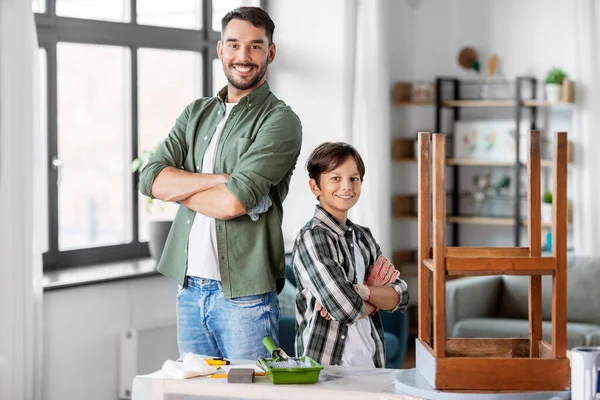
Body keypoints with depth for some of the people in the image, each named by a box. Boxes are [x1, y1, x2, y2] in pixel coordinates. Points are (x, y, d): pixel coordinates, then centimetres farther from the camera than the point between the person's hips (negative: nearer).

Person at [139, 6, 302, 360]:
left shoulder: (280, 120, -6)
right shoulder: (197, 113, 13)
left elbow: (233, 202, -18)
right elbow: (151, 178, -1)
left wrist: (178, 188, -1)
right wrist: (222, 179, -13)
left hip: (244, 295, -6)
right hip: (189, 289, 6)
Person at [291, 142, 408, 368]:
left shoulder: (362, 237, 15)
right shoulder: (312, 238, -7)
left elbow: (399, 298, 8)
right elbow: (346, 309, -16)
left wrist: (364, 290, -10)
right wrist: (377, 290, 3)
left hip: (371, 361, 5)